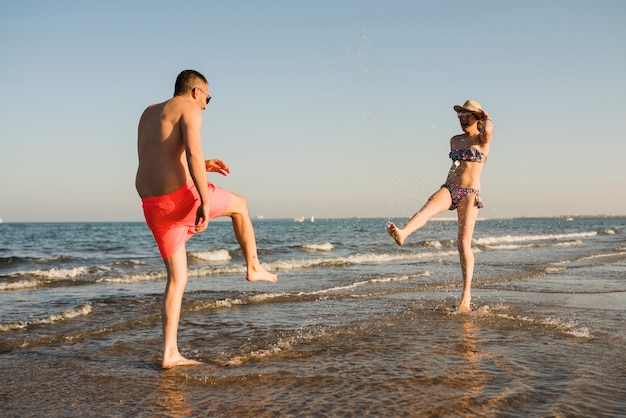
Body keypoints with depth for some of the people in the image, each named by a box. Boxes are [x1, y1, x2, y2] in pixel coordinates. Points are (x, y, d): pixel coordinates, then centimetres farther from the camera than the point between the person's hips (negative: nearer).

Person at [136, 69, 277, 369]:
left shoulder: (148, 113, 22)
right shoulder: (188, 108, -3)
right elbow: (193, 153, -20)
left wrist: (201, 166, 30)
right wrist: (205, 202, -24)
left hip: (152, 206, 7)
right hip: (181, 197, -7)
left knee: (177, 279, 14)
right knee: (239, 204, 23)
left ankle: (170, 354, 11)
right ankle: (253, 268, 35)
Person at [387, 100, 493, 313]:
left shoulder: (482, 139, 3)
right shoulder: (454, 140, 20)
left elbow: (488, 130, -21)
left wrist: (487, 117, 1)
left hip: (470, 193, -4)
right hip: (449, 188, 4)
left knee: (464, 244, -10)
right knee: (427, 208, -31)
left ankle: (466, 296, -5)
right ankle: (402, 234, -62)